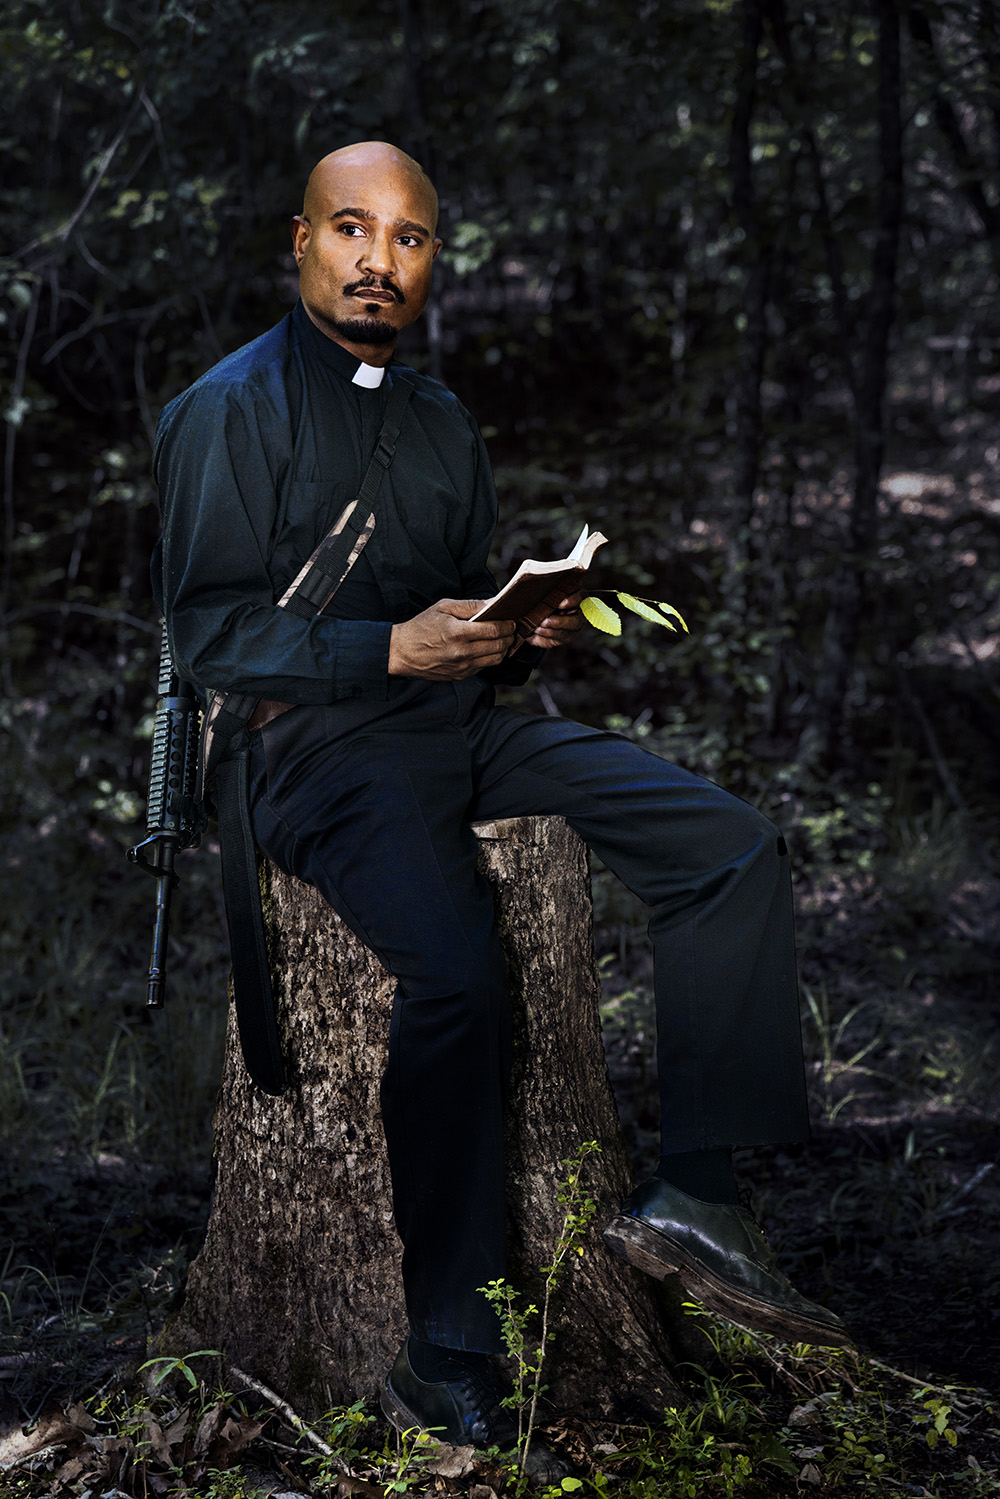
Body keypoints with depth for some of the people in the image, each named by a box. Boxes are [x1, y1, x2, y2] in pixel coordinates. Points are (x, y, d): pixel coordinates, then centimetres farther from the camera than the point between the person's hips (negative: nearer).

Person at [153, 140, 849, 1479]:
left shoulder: (442, 418, 20)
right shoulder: (230, 412, -2)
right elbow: (209, 631, -10)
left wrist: (527, 630, -1)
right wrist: (395, 648, -21)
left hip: (466, 720, 7)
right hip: (319, 743, -7)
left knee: (732, 845, -10)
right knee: (456, 971, -33)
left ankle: (693, 1194, -11)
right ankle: (446, 1366, -25)